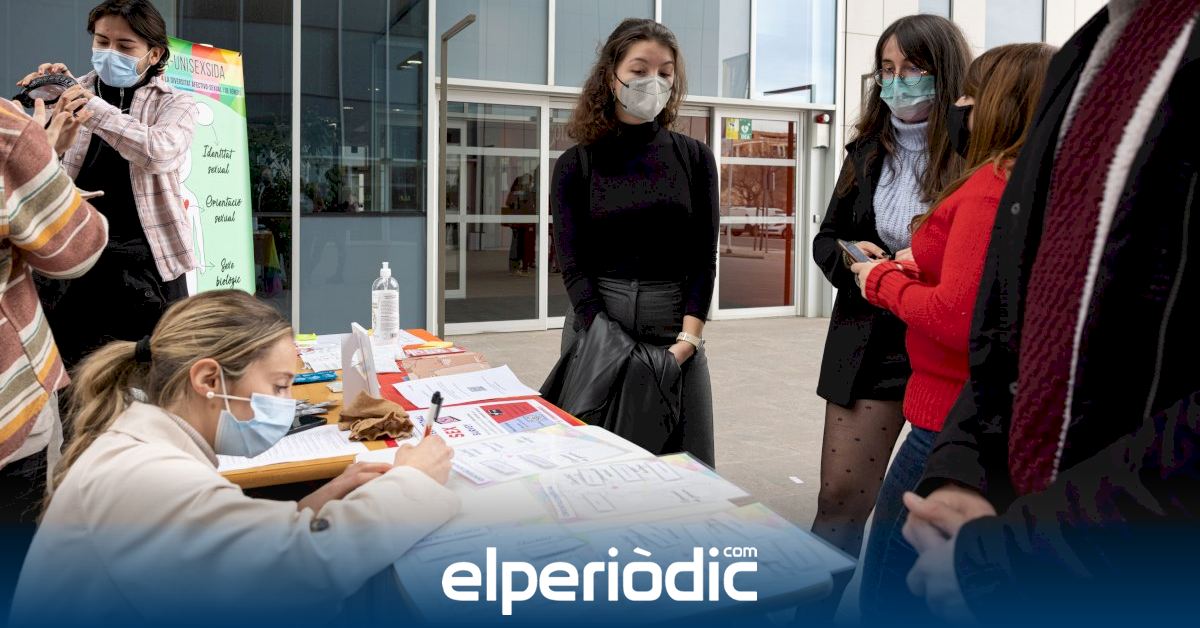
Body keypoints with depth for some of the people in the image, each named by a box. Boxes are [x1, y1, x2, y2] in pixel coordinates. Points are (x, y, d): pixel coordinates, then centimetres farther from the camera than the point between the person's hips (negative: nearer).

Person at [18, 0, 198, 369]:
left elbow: (162, 152, -17)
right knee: (66, 370, 7)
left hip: (143, 261, -3)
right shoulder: (77, 93, 13)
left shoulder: (175, 103, 5)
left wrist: (95, 108, -26)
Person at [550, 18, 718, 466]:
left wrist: (689, 339, -11)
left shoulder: (694, 158, 6)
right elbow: (573, 266, -5)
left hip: (676, 328, 1)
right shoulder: (576, 165, 1)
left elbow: (704, 257, 2)